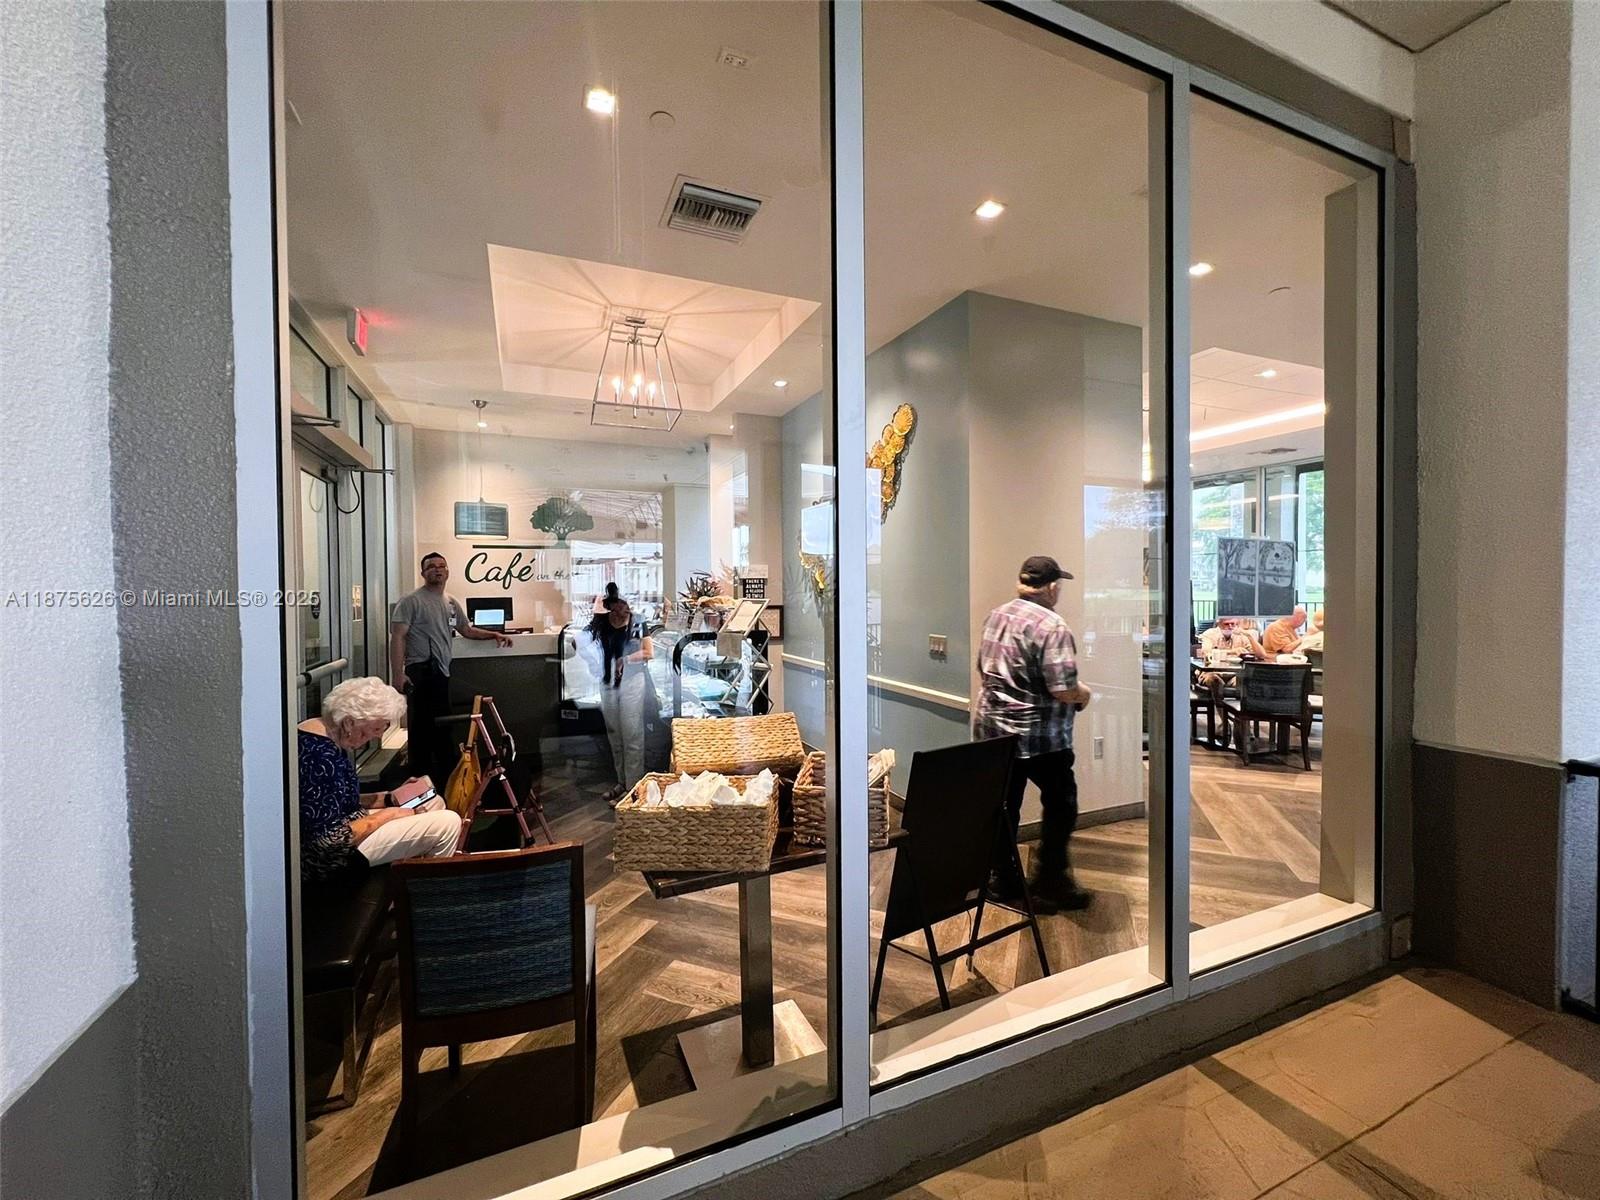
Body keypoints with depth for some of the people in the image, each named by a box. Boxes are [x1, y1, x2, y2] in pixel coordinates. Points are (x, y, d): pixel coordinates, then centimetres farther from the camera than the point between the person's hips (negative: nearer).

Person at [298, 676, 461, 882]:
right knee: (448, 823, -13)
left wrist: (389, 798, 4)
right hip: (327, 860, -10)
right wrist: (387, 815, -15)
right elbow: (330, 840, -28)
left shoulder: (318, 730, 3)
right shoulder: (322, 756, -28)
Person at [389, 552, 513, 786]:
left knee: (443, 726, 15)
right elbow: (398, 637, -13)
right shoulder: (411, 601, -7)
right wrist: (397, 674, -20)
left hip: (441, 672, 7)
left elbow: (467, 630, 27)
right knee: (420, 727, -4)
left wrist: (494, 634, 14)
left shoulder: (452, 602, 15)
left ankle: (447, 777, 25)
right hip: (420, 672, -7)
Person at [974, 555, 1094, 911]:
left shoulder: (995, 615, 5)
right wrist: (1085, 694, -1)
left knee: (1004, 805, 16)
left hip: (991, 729, 7)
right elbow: (1063, 691, -22)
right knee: (1061, 805, 12)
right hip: (1039, 736, -7)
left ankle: (1004, 878, 28)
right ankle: (1050, 882, 19)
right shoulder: (1052, 626, -19)